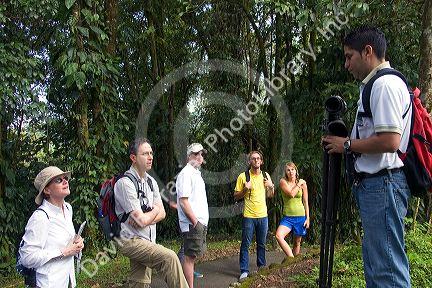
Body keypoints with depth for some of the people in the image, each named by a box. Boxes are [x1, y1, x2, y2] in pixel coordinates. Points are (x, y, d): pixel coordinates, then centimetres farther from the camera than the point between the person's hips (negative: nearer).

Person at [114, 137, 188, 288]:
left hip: (147, 241, 8)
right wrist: (154, 210, 0)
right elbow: (141, 220, -20)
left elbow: (162, 213, 6)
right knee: (169, 257, -24)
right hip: (131, 240, -8)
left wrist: (144, 218, -14)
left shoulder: (151, 181, 9)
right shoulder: (125, 182, -17)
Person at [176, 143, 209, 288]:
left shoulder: (196, 173, 17)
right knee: (190, 257, -3)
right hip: (192, 223, -10)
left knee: (192, 256, 16)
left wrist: (202, 221, 17)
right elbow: (183, 201, -19)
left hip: (201, 223, 10)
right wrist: (195, 221, -18)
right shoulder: (186, 174, -12)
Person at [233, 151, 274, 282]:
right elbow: (236, 196, -3)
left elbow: (270, 195, 16)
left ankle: (261, 266, 32)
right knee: (245, 244, 2)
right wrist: (245, 189, -20)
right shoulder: (243, 176, -6)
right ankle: (244, 271, 11)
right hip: (249, 216, -4)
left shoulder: (266, 176, 7)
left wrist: (271, 186, -4)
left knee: (262, 244, 15)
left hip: (263, 216, 4)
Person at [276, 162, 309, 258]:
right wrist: (299, 184, -8)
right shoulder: (283, 181, -3)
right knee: (278, 235, -24)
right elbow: (291, 194, -19)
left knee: (297, 242, 10)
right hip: (287, 217, -1)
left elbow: (305, 202, 5)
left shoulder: (302, 183, 1)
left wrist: (307, 218, 3)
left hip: (300, 216, 1)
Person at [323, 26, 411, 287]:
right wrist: (348, 142, 10)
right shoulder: (375, 85, 19)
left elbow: (390, 141, -23)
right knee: (373, 261, 18)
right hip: (374, 183, 11)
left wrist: (347, 144, -11)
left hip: (383, 184, -11)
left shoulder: (385, 84, -12)